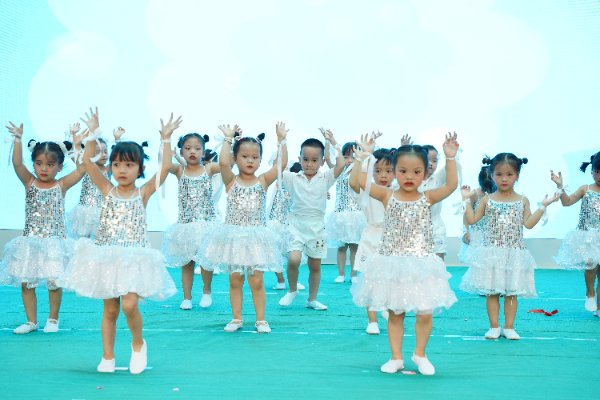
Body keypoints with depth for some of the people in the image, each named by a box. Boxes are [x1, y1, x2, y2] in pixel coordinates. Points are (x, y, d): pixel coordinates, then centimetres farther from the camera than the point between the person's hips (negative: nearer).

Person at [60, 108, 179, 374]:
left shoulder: (143, 193, 1)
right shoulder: (107, 190, 5)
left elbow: (165, 167, -9)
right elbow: (88, 161, -3)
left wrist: (166, 139, -10)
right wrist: (93, 133, -7)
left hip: (134, 259, -2)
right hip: (106, 257, 2)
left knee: (129, 305, -19)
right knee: (110, 310, 8)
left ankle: (138, 343, 8)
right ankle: (108, 357, 19)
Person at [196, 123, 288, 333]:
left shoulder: (263, 181, 2)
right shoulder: (231, 181, -1)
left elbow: (282, 163, -8)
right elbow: (223, 162, -20)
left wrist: (281, 139, -8)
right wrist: (228, 138, -12)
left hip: (256, 237, 0)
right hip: (234, 236, 0)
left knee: (257, 281, 2)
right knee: (235, 279, 7)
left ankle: (261, 319, 11)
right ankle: (236, 318, 17)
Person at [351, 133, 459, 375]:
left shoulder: (427, 199, 1)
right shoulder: (387, 196, 0)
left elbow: (451, 185, -12)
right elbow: (357, 182, -7)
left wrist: (450, 158, -16)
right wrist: (360, 158, -12)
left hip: (421, 265, 0)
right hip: (392, 265, 0)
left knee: (424, 313, 1)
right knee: (394, 313, 8)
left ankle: (420, 354, 22)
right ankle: (396, 357, 20)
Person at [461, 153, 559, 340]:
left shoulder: (522, 201, 5)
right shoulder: (487, 200, 3)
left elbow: (528, 223, -3)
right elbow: (471, 219, 1)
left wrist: (543, 206, -5)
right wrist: (467, 200, -3)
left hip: (514, 254, 0)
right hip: (491, 253, 0)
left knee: (511, 292, 5)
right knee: (491, 291, 3)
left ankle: (509, 327, 14)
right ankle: (494, 326, 12)